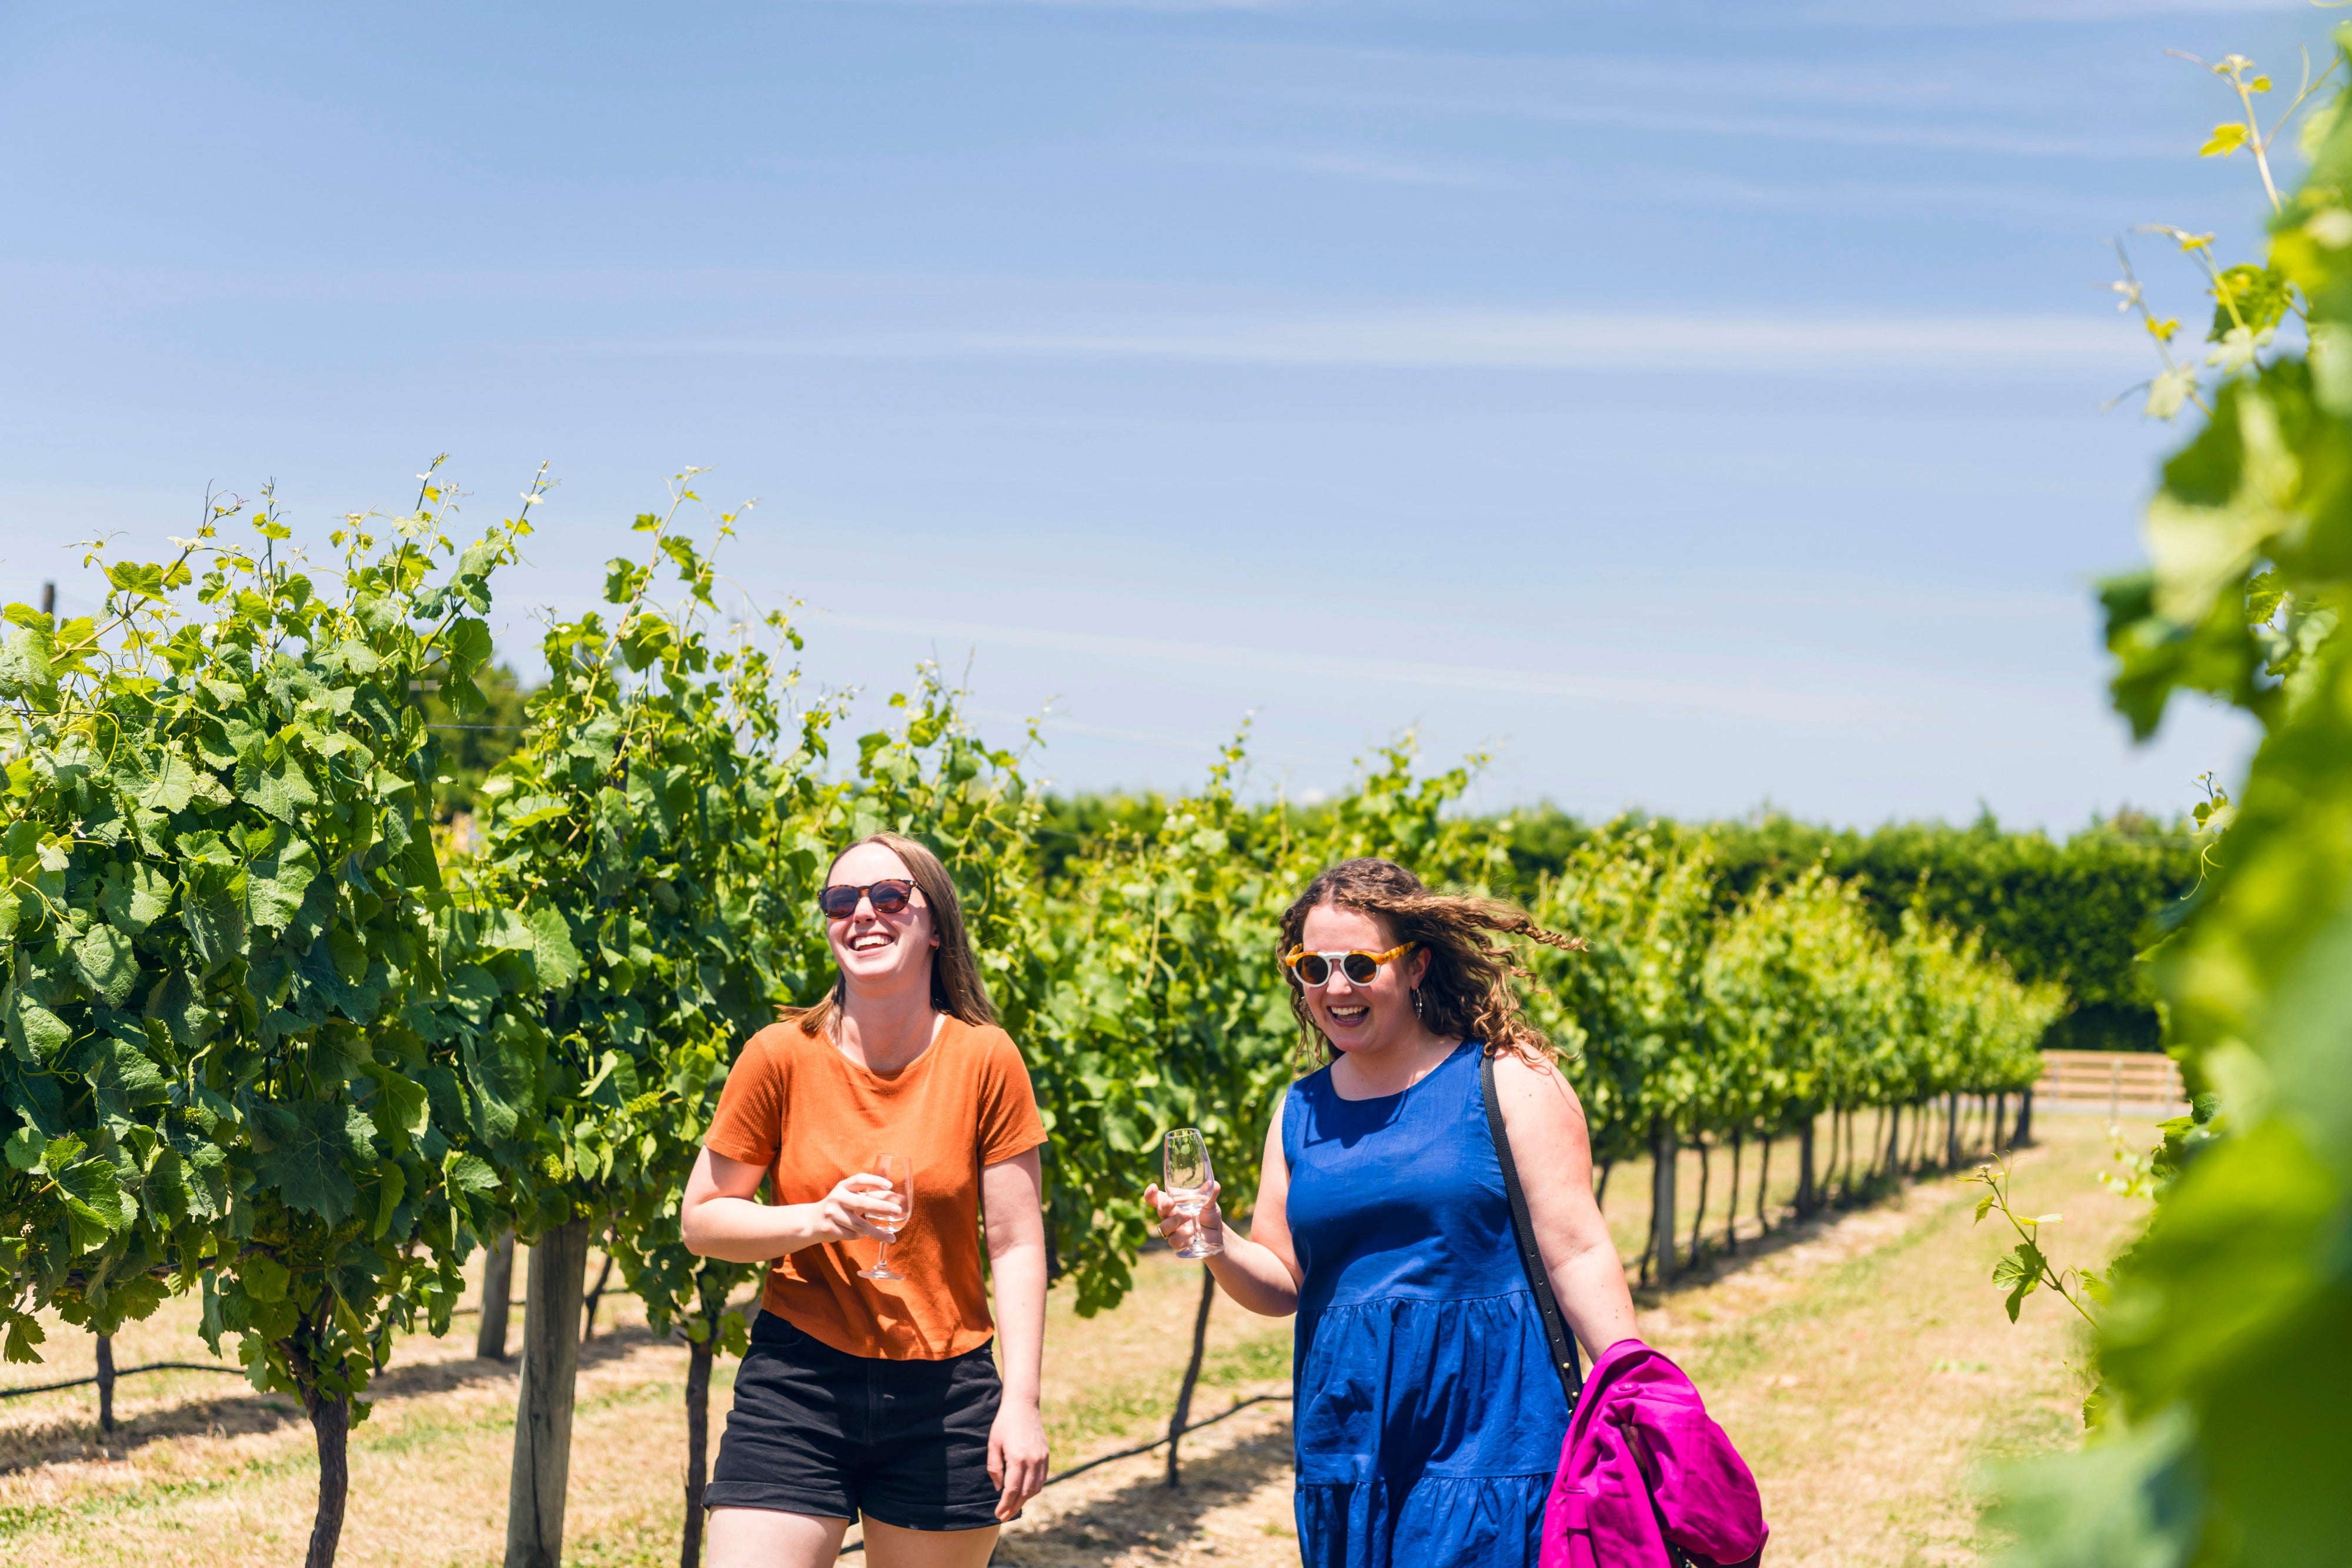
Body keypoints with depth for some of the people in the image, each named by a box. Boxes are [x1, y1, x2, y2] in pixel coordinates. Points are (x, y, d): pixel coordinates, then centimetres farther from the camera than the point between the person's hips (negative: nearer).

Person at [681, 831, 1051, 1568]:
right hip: (796, 1388, 0)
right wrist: (819, 1219, -14)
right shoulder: (782, 1057, -3)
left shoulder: (985, 1062, -2)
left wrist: (1020, 1402, -7)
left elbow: (1017, 1248, 0)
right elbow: (701, 1219, 4)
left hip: (944, 1395, 0)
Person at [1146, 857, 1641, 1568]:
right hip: (1347, 1446, 5)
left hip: (1489, 1435, -5)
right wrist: (1214, 1243, -6)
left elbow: (1578, 1255, -5)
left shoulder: (1508, 1083, -2)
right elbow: (1282, 1283, 15)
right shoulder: (1303, 1111, 12)